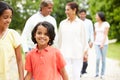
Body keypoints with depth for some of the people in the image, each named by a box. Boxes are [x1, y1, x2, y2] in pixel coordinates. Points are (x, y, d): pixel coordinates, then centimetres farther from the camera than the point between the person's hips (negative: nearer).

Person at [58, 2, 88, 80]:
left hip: (77, 54, -1)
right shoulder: (62, 23, 5)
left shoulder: (80, 23, 1)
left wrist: (84, 53, 5)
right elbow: (60, 39, 10)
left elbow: (83, 39, 4)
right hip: (65, 54, 1)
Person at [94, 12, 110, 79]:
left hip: (104, 43, -3)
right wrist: (94, 42, 10)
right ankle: (97, 73, 3)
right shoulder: (96, 24, 8)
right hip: (97, 43, 3)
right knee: (98, 58, -11)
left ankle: (102, 74, 13)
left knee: (103, 58, 2)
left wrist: (102, 43, -20)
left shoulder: (106, 24, -7)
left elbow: (105, 35, -13)